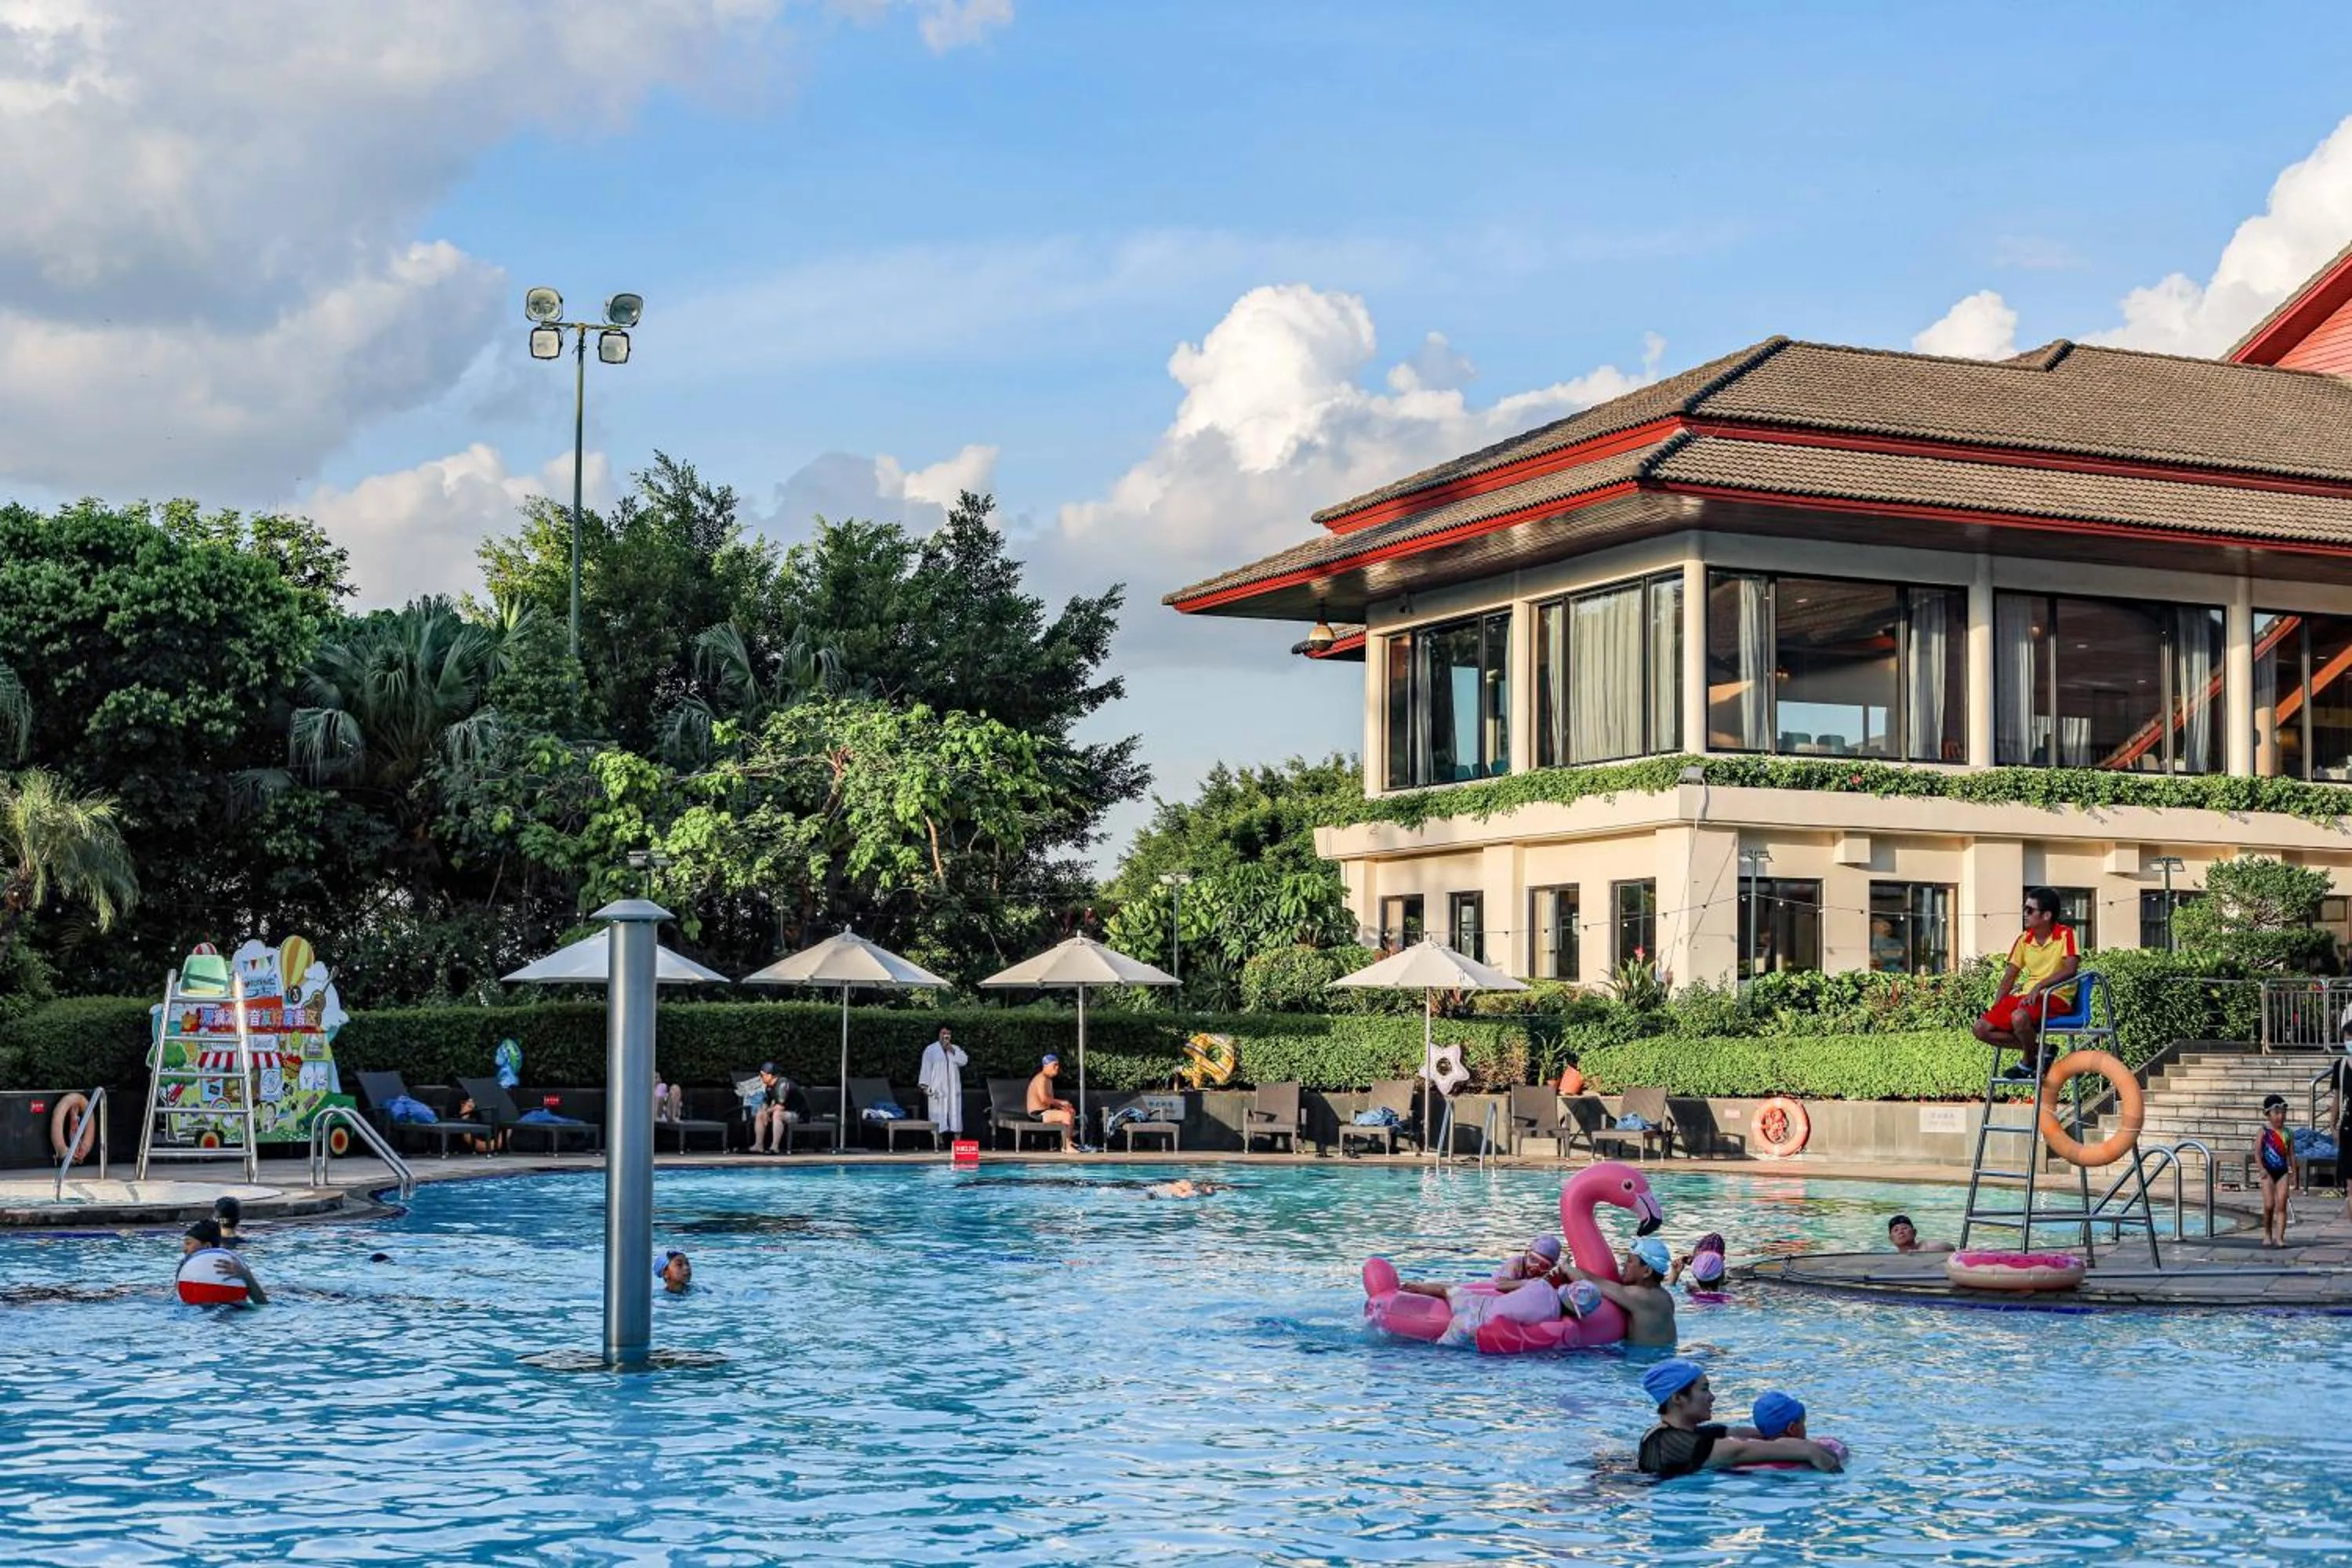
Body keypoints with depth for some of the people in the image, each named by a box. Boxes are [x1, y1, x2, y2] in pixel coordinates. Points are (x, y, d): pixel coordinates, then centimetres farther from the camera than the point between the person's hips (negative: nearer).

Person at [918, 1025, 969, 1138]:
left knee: (955, 1114, 0)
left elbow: (964, 1061, -4)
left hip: (953, 1088, 3)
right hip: (937, 1087, -3)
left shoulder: (956, 1049, 12)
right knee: (938, 1114, -6)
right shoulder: (930, 1049, 3)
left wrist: (952, 1051, -12)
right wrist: (924, 1085, -10)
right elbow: (926, 1067, -3)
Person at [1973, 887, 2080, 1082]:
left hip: (2056, 996, -7)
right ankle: (2037, 1049, -2)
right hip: (2027, 996, 7)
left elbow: (2070, 969, -21)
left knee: (2019, 1018, -38)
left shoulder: (2065, 935, -7)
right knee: (1982, 1028, -9)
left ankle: (2028, 1062, -9)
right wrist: (1996, 1005, 1)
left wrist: (2039, 986, -30)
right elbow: (2010, 976, 14)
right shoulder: (2024, 939, 11)